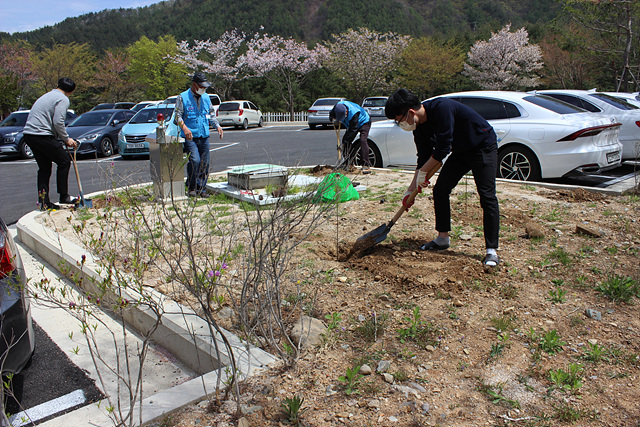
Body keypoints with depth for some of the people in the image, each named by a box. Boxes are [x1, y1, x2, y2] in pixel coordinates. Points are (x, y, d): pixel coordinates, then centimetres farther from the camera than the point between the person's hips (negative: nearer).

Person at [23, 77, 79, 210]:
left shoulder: (47, 95, 25)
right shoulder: (63, 99, -4)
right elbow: (58, 122, -15)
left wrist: (63, 139, 22)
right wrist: (66, 139, -2)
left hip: (28, 134, 9)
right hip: (42, 135, -9)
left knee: (44, 167, 12)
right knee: (64, 161, 2)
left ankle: (44, 201, 12)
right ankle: (64, 196, 3)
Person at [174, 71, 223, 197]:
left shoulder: (206, 97, 15)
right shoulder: (183, 97, -1)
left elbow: (211, 114, 25)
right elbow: (178, 116, -6)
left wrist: (217, 126, 8)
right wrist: (184, 127, -24)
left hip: (204, 136, 5)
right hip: (190, 137, -5)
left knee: (205, 163, 2)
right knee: (195, 160, -21)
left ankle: (202, 189, 13)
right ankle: (192, 188, -4)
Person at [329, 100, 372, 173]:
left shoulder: (353, 113, -42)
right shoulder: (338, 106, -24)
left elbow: (352, 130, -37)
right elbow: (331, 114, -2)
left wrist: (344, 143, -34)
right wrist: (333, 119, -27)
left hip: (364, 122, -7)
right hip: (351, 124, 7)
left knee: (363, 141, -25)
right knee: (347, 141, -4)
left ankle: (366, 165, -26)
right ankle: (349, 164, 3)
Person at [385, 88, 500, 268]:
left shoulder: (441, 108, -31)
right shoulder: (419, 127, -5)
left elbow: (443, 149, -31)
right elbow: (424, 159, 2)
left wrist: (423, 172, -20)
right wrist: (410, 190, 0)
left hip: (483, 147, -8)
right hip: (461, 151, 8)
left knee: (487, 196, -14)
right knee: (440, 190, 3)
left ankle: (492, 250, -10)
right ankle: (442, 238, 16)